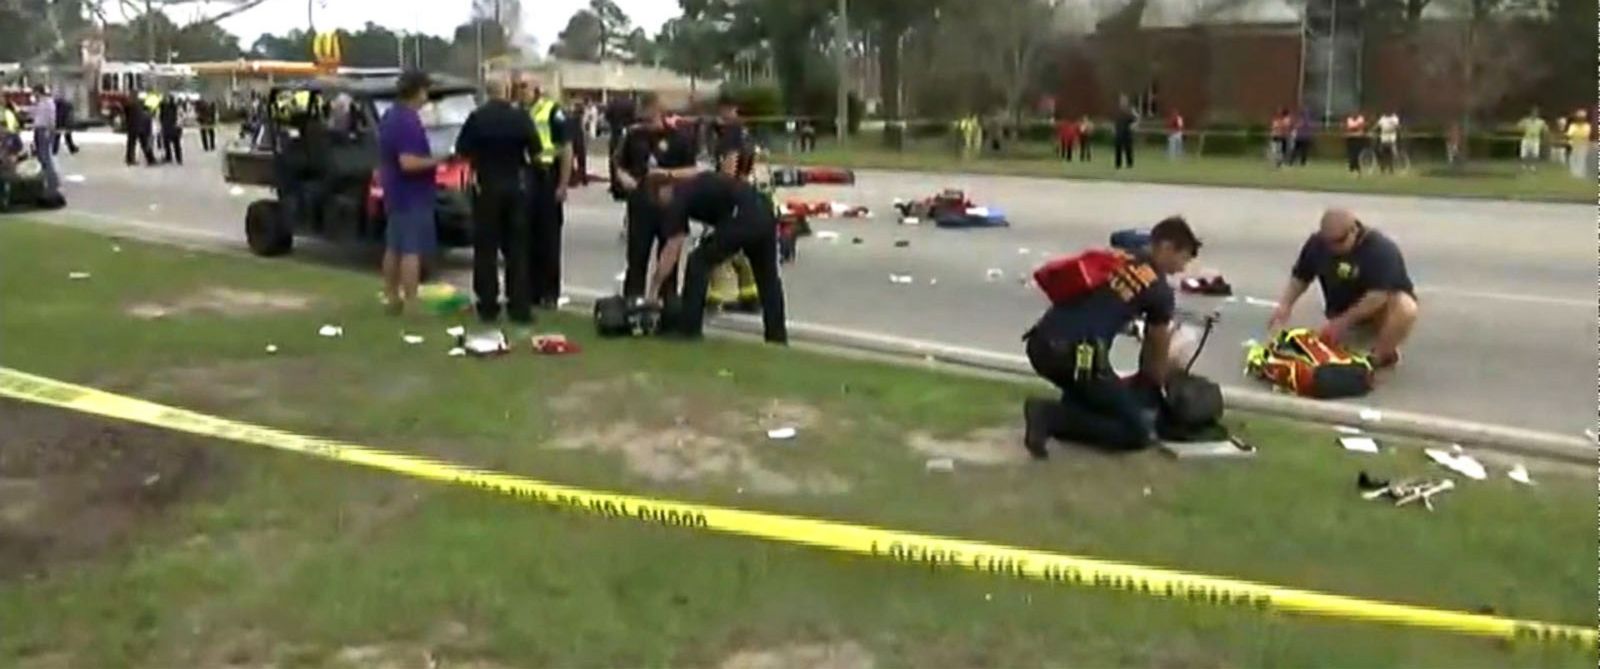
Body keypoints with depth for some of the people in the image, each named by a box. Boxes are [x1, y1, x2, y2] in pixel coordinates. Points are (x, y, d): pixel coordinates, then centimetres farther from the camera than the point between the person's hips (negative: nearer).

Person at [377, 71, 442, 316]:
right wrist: (436, 161, -18)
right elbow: (408, 162, -28)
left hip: (394, 193, 10)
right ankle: (411, 304, -7)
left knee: (393, 247, 15)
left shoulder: (389, 116, 11)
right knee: (411, 250, -8)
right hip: (412, 195, -10)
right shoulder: (409, 121, -21)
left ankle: (392, 298, 23)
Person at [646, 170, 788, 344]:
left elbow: (671, 254, 5)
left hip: (743, 217, -8)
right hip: (764, 212, 8)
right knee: (768, 277, 23)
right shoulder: (693, 186, 28)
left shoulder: (678, 199, 5)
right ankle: (778, 336, 27)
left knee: (698, 263, 8)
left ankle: (689, 330, 10)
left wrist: (653, 290, 11)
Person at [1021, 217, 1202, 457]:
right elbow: (1158, 361, 16)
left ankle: (1050, 414, 7)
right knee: (1137, 432, 4)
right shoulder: (1161, 292, 6)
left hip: (1039, 344, 8)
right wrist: (1151, 387, 38)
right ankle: (1052, 416, -10)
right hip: (1076, 355, -7)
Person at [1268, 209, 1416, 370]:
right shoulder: (1317, 244, -12)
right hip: (1343, 309, 5)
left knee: (1405, 308, -37)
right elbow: (1300, 277, 1)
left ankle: (1380, 356, -22)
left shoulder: (1381, 249, -29)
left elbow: (1379, 295, -35)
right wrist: (1284, 305, -15)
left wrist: (1345, 320, -37)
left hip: (1383, 304, -5)